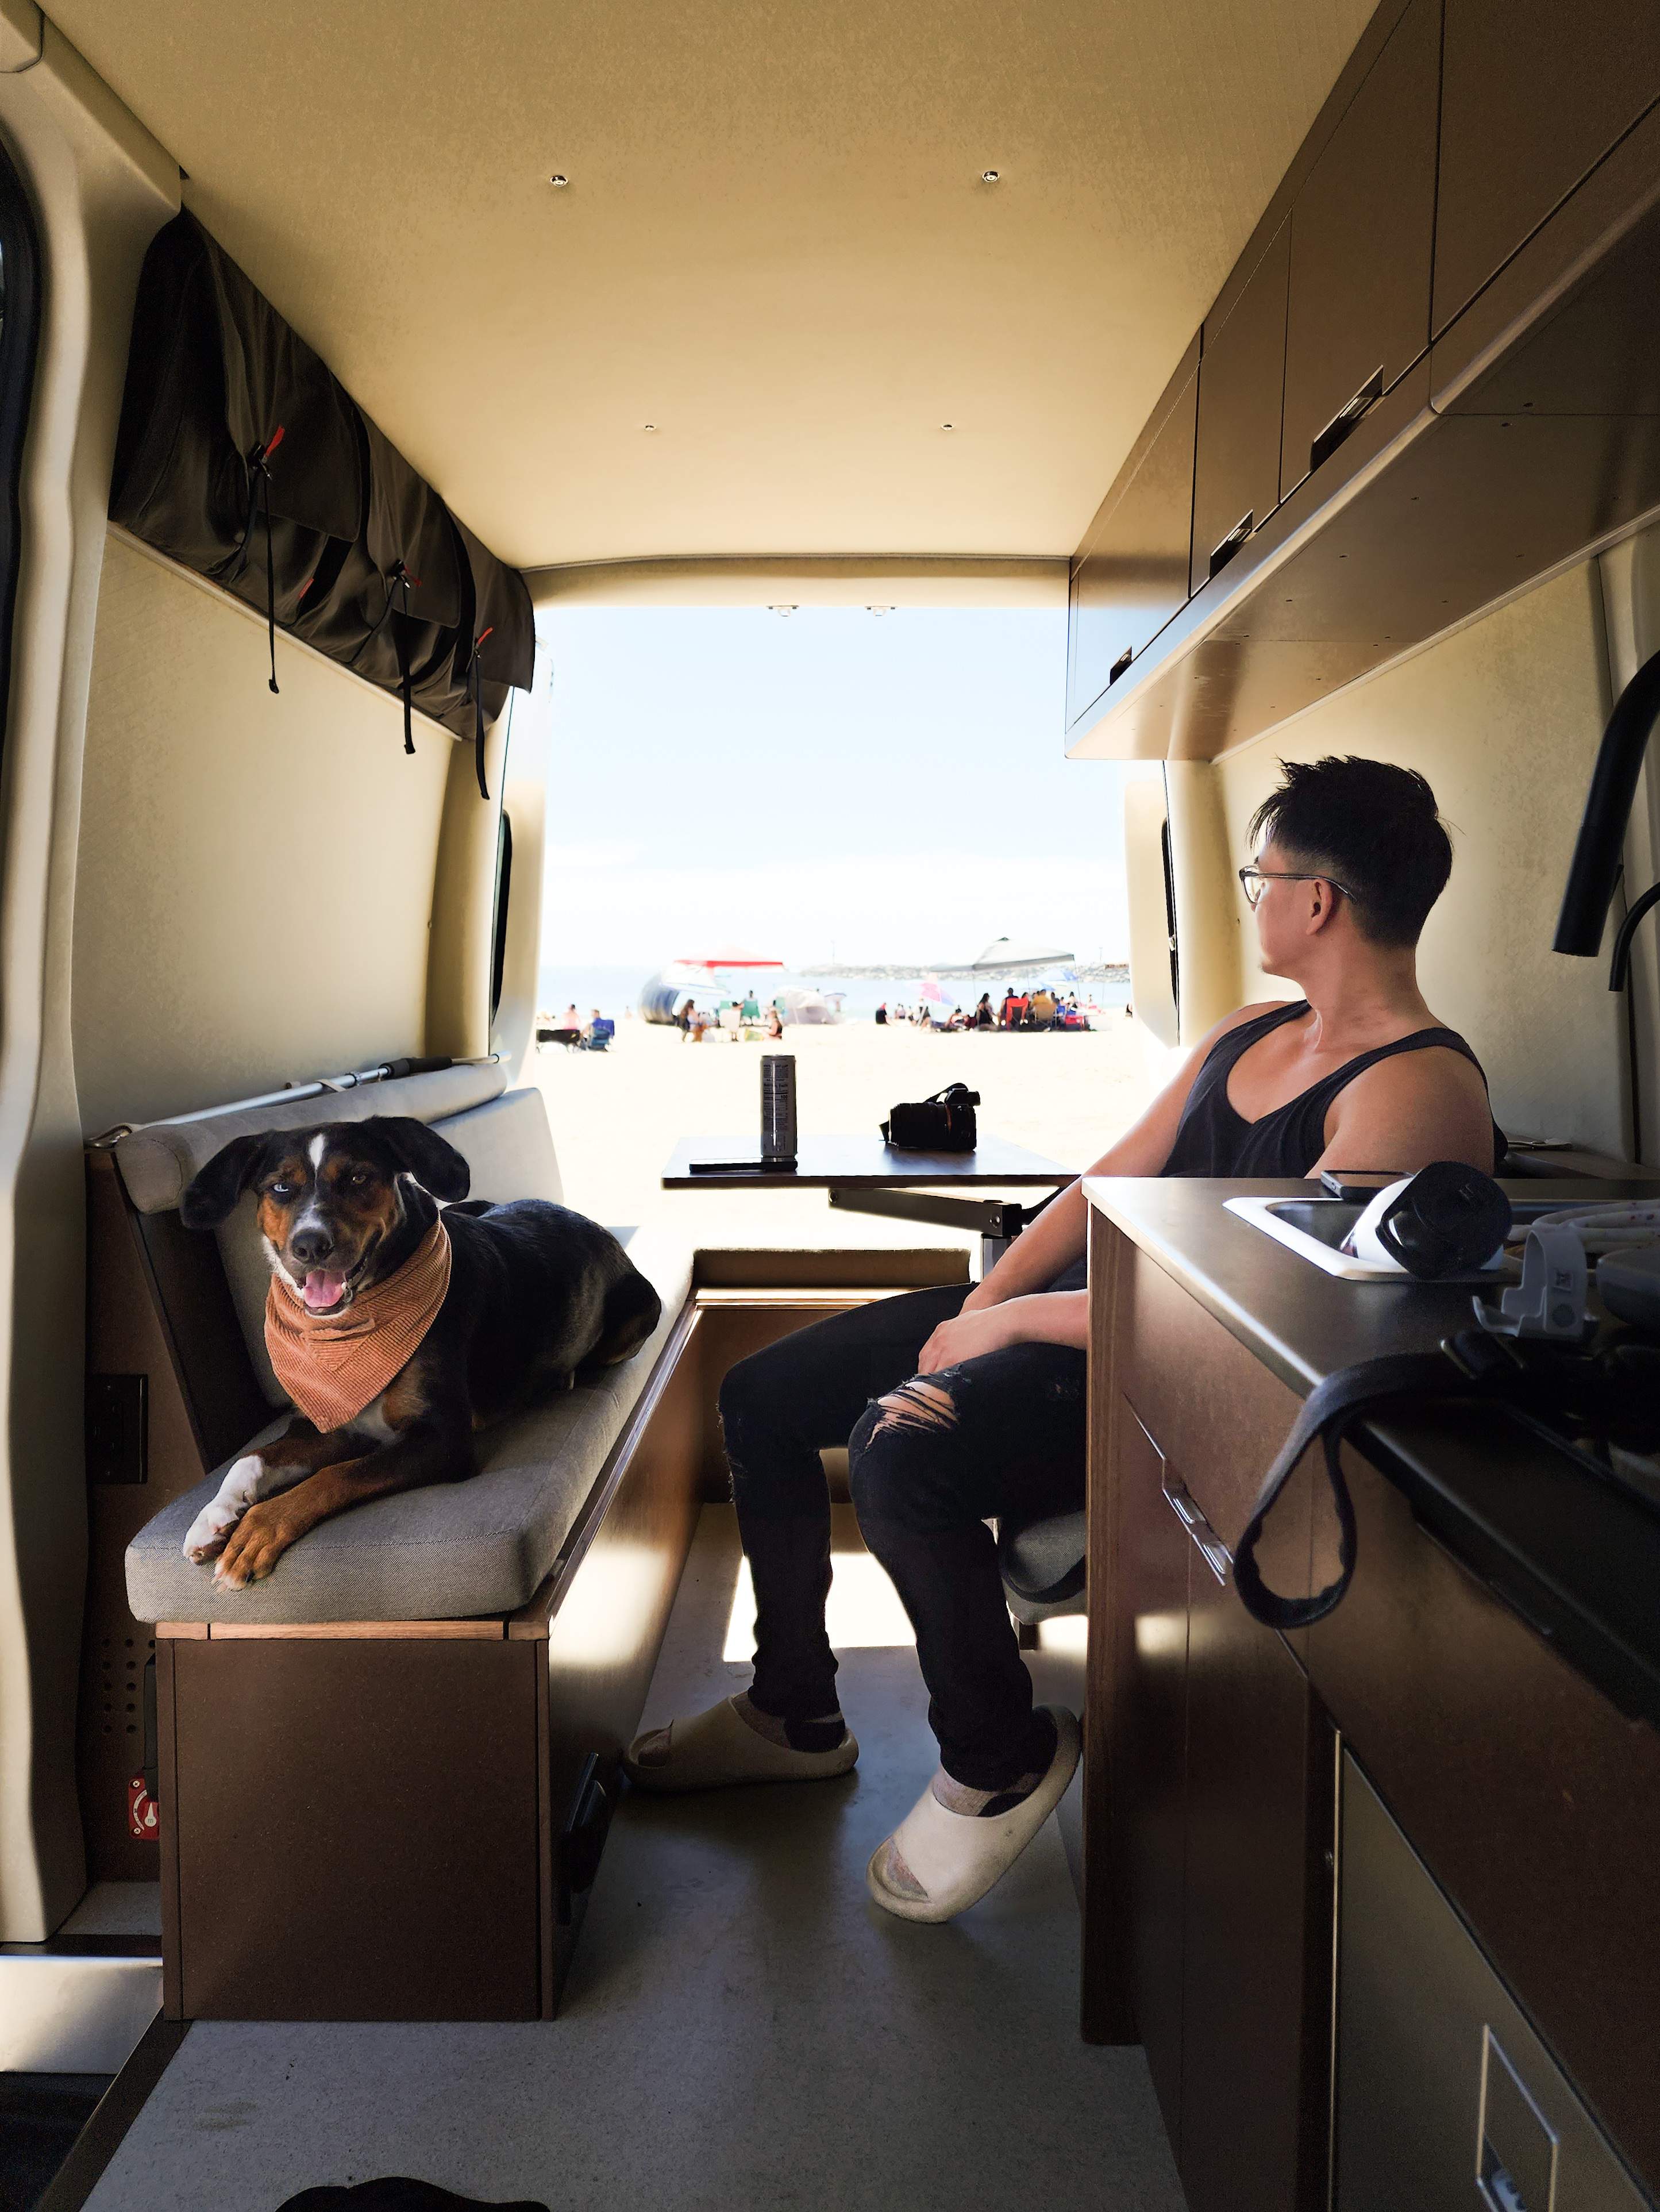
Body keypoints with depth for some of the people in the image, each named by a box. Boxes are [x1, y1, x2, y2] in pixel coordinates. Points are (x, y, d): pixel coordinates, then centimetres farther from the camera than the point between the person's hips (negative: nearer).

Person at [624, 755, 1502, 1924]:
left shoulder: (1421, 1091, -16)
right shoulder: (1245, 1034, 13)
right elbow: (1108, 1183, 12)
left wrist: (1009, 1322, -17)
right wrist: (976, 1307, -2)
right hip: (1071, 1303, 9)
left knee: (903, 1452, -33)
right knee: (761, 1395, 5)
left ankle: (998, 1760, -4)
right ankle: (795, 1710, 23)